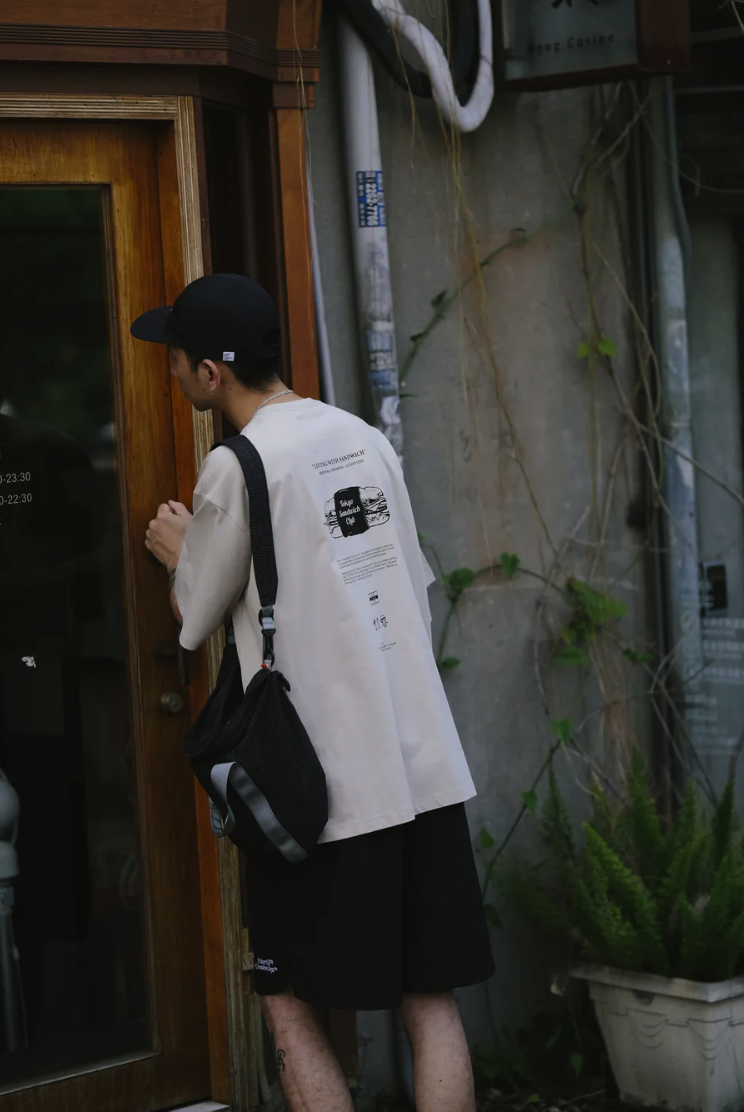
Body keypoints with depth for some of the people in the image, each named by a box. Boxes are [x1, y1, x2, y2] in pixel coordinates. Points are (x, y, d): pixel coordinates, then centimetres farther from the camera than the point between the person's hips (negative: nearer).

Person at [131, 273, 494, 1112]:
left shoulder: (237, 466, -10)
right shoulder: (368, 441, 10)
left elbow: (195, 619, 1)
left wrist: (178, 553, 21)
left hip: (320, 783, -6)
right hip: (425, 767, 6)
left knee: (290, 1005, 5)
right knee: (430, 999, 8)